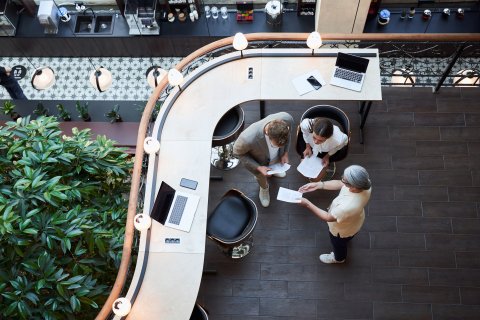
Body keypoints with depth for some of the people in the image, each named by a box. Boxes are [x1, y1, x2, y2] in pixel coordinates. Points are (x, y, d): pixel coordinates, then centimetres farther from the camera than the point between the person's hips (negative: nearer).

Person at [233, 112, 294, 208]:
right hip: (258, 162, -2)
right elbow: (237, 152, -24)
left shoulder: (287, 118, -38)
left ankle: (272, 169, 74)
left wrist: (285, 152, -12)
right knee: (261, 176, 32)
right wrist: (258, 168, -26)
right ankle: (264, 188, 67)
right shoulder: (248, 138, -49)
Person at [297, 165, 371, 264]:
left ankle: (338, 258, 64)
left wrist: (307, 204, -26)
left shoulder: (348, 207, -50)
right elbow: (340, 184, -14)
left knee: (338, 243, 31)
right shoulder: (365, 182, -32)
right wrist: (318, 185, -19)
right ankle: (347, 238, 76)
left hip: (343, 229, -5)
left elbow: (328, 217, -30)